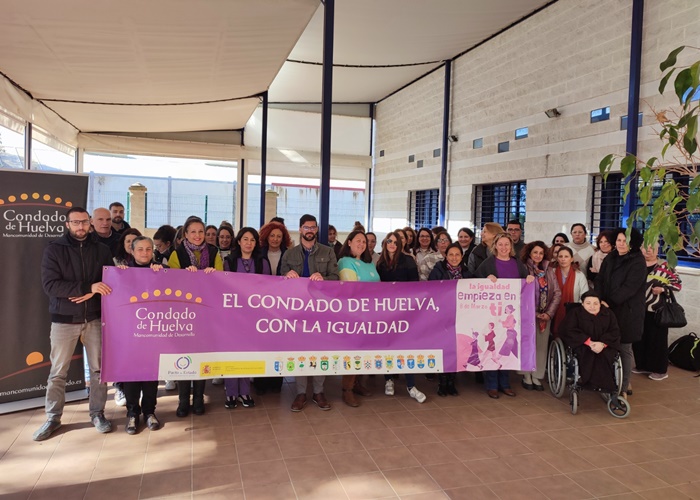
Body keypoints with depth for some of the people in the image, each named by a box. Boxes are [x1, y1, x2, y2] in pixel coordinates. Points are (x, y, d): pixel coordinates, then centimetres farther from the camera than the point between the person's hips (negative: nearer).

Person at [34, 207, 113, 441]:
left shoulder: (101, 250, 4)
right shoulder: (54, 249, -3)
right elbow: (50, 285, -14)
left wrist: (91, 294, -16)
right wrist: (88, 287, -22)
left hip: (94, 318, 2)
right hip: (64, 320, -1)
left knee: (99, 368, 7)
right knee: (58, 372, 7)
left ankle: (97, 414, 21)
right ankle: (53, 418, 22)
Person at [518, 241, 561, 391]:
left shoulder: (549, 270, 7)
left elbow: (557, 293, 6)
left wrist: (549, 313, -5)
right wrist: (535, 313, -13)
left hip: (545, 315, 4)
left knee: (542, 345, 6)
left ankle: (536, 377, 16)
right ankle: (526, 377, 14)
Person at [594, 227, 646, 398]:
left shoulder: (638, 262, -7)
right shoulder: (610, 258, 10)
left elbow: (629, 287, -15)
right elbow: (600, 280, 5)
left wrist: (609, 302, -17)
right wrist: (599, 300, -10)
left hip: (627, 312, -5)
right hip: (608, 309, 5)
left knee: (624, 348, 0)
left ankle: (624, 387, 10)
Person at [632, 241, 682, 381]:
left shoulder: (664, 266, -5)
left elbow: (678, 284, -3)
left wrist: (662, 289, -17)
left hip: (657, 311, -5)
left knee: (657, 339, 1)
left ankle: (660, 370, 13)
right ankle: (642, 365, 26)